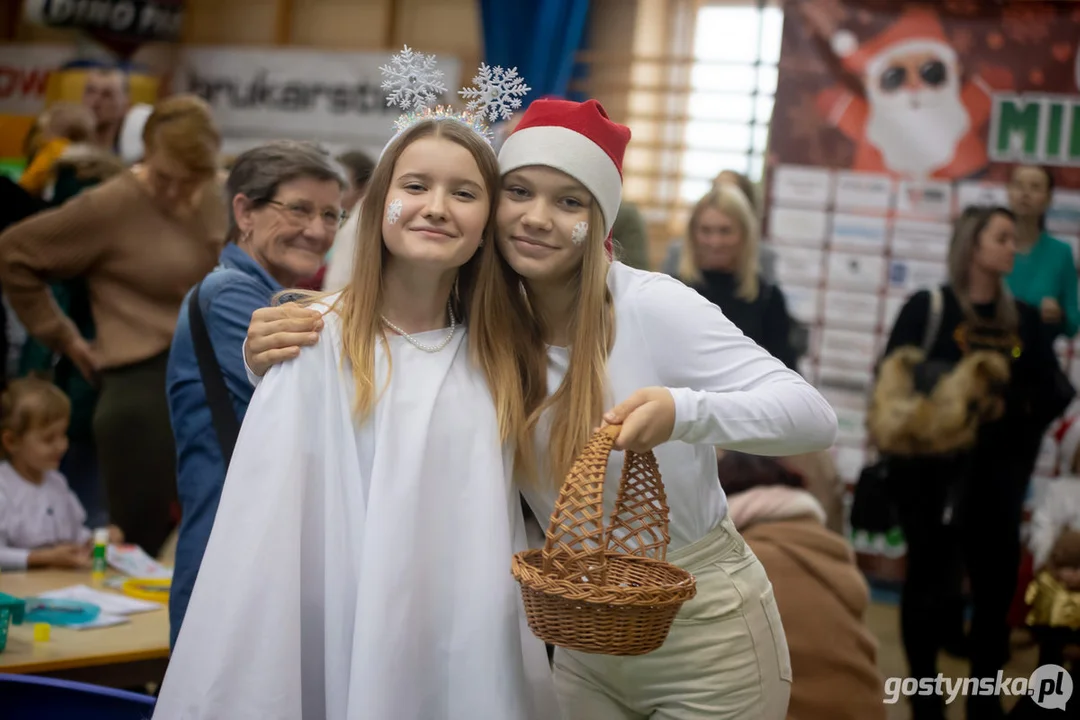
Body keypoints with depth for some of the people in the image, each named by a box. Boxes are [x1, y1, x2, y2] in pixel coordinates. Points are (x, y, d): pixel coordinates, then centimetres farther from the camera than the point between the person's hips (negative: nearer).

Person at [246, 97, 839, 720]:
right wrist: (275, 364, -22)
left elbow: (815, 416, -22)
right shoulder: (476, 335, -6)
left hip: (705, 631, -4)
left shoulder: (651, 307, -19)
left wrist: (683, 411, -39)